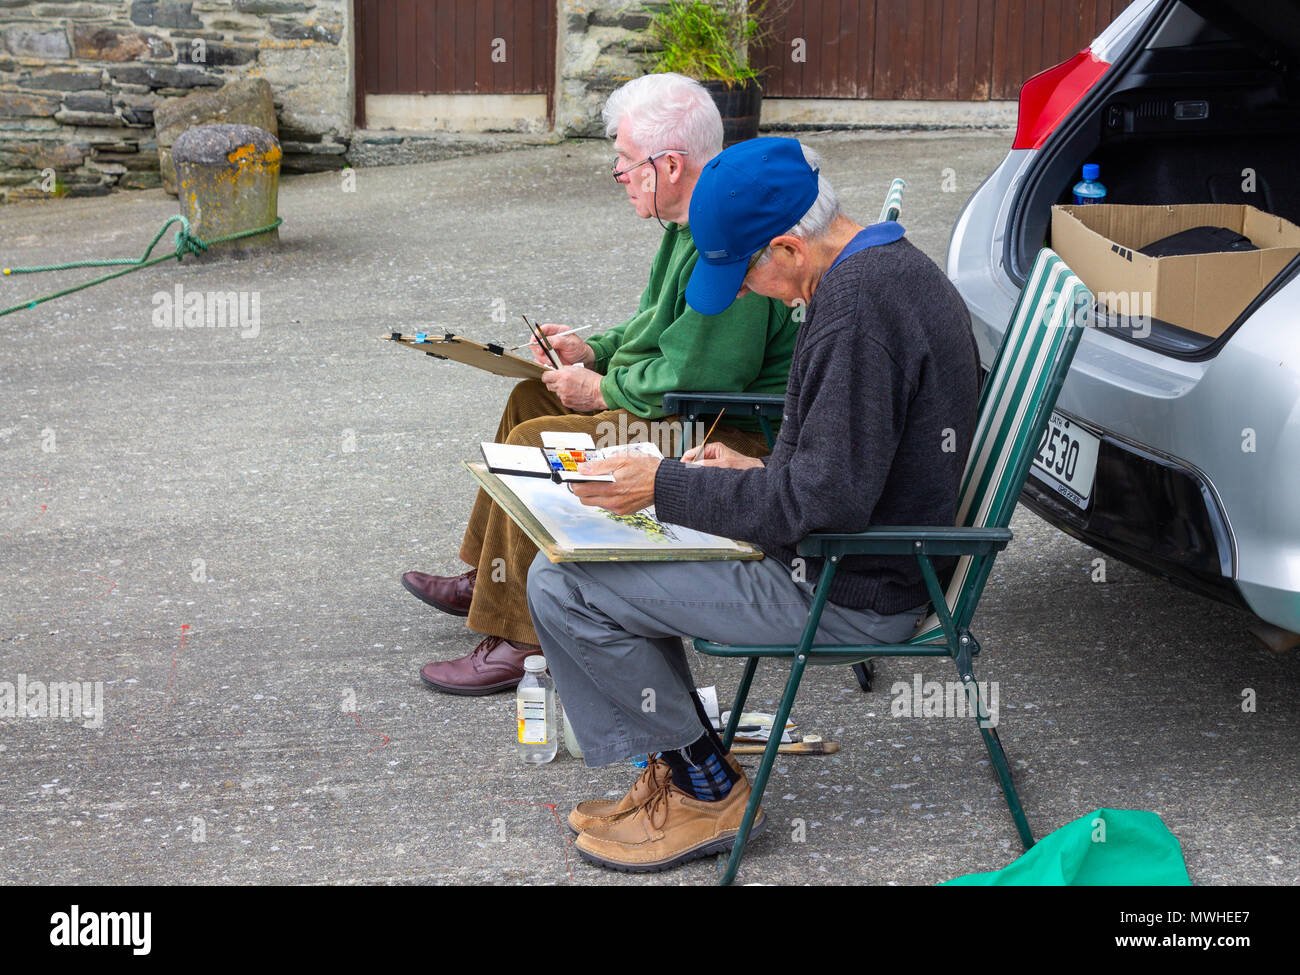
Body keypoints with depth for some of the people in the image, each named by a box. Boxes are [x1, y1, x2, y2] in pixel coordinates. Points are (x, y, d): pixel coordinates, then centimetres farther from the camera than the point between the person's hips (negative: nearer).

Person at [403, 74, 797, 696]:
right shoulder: (696, 221, 9)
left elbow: (694, 377, -27)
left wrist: (604, 391, -13)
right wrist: (595, 351, 7)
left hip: (731, 436, -11)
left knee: (537, 443, -19)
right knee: (532, 397, 17)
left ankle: (517, 639, -11)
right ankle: (483, 578, 25)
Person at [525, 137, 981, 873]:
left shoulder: (856, 304, -25)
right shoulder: (901, 268, 8)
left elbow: (825, 502, -26)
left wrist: (669, 489, -18)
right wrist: (758, 472, 10)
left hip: (847, 593, -11)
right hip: (880, 565, 11)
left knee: (561, 586, -10)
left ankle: (708, 792, 4)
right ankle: (682, 768, 19)